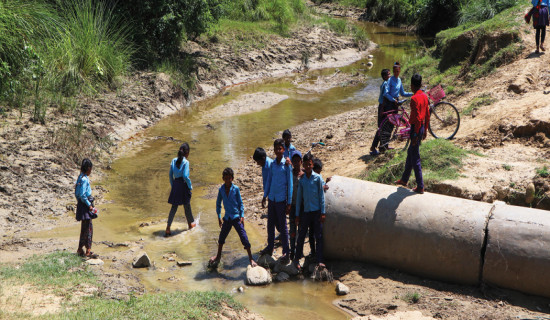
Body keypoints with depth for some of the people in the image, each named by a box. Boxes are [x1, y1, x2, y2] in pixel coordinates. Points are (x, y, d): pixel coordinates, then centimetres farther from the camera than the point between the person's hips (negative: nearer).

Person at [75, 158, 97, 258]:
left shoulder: (81, 177, 12)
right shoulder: (84, 179, -18)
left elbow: (77, 193, 18)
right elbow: (82, 195, -23)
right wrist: (89, 205, -17)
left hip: (83, 204, 10)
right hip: (85, 205, -10)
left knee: (85, 228, 16)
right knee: (88, 228, -8)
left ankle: (80, 249, 24)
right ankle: (88, 251, -8)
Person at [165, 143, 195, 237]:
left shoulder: (173, 161, 4)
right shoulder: (185, 162, -13)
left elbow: (171, 175, 8)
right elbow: (185, 176, -20)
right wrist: (190, 186, -7)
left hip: (175, 184, 5)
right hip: (183, 185, -4)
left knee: (174, 207, 7)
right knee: (187, 205, 15)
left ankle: (168, 228, -2)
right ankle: (191, 223, 35)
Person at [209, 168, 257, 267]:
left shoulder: (236, 189, -6)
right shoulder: (221, 189, 1)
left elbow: (240, 203, 0)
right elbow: (218, 204, 12)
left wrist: (242, 216, -8)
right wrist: (219, 217, 8)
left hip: (236, 217, -4)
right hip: (227, 218, 4)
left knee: (244, 238, -9)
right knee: (222, 237, 17)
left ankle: (251, 258, 0)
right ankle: (218, 256, 39)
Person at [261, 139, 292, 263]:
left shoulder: (286, 164, -8)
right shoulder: (272, 164, 8)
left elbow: (290, 184, -7)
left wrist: (289, 203, -8)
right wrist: (265, 197, 15)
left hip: (281, 199, -5)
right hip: (272, 198, 5)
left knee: (282, 226, 0)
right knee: (270, 224, 14)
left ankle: (286, 251, 7)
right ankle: (270, 247, 27)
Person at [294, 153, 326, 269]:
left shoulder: (318, 178, -3)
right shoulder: (301, 179, 3)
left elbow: (321, 195, -1)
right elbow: (299, 197, 8)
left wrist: (322, 212, -5)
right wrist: (297, 215, 7)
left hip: (316, 211, -2)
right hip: (305, 211, 2)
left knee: (319, 236, 0)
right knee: (301, 235, 8)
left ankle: (319, 261, 4)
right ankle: (297, 258, 19)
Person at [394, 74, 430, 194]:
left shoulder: (414, 98, -21)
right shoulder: (425, 96, 7)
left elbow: (417, 118, -23)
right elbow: (427, 115, 13)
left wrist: (415, 135, -20)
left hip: (416, 128, -9)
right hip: (422, 127, 9)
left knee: (415, 158, -2)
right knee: (410, 153, 22)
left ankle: (420, 187, 1)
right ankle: (404, 180, 35)